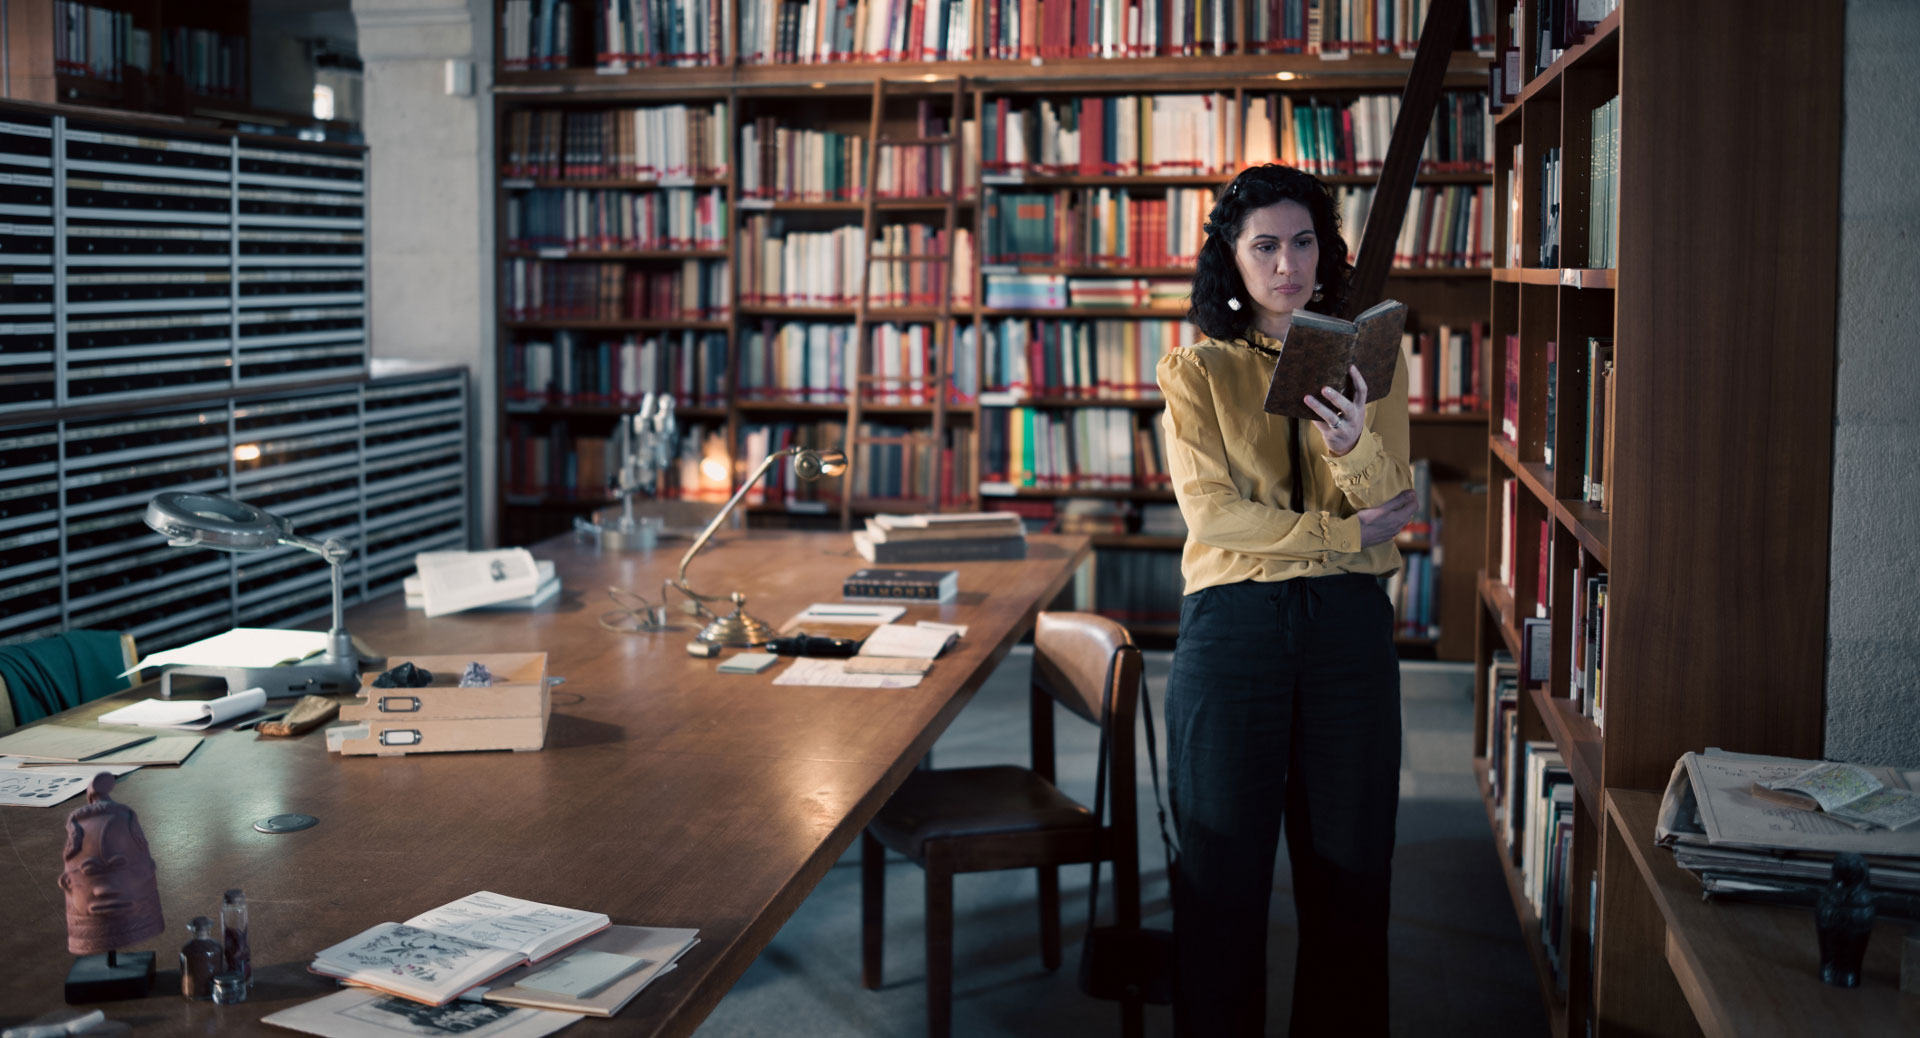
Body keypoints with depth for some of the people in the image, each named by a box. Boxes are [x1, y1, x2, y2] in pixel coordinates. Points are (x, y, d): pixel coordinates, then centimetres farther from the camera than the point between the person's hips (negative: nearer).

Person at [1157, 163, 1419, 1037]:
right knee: (1224, 863, 5)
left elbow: (1393, 507, -3)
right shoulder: (1195, 372, 4)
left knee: (1348, 864, 8)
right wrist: (1344, 533, -10)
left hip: (1349, 627, 2)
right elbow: (1210, 511, -7)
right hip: (1232, 626, -2)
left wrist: (1355, 446, -24)